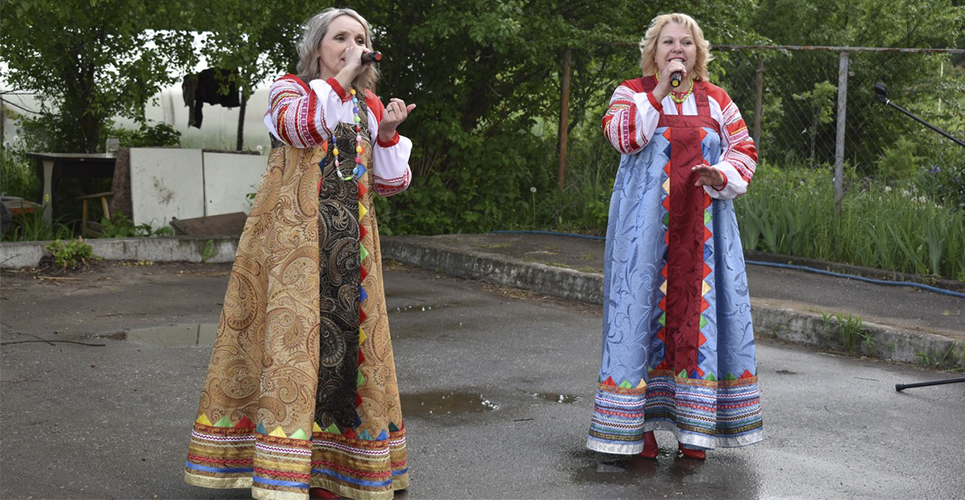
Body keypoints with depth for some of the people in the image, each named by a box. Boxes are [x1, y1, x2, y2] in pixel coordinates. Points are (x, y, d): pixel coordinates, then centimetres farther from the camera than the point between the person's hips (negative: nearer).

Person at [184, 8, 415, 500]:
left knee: (345, 334, 4)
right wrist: (340, 79, -14)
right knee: (292, 326, -11)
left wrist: (388, 132, 0)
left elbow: (390, 183, 15)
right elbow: (304, 127, -20)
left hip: (350, 244, 5)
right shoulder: (289, 88, 5)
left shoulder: (370, 108, 17)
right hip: (294, 235, -5)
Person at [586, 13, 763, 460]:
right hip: (645, 227, -2)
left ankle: (693, 426, 9)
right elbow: (623, 136, -12)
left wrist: (722, 174, -9)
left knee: (698, 308, 1)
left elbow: (745, 150, 11)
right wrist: (660, 90, -14)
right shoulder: (632, 93, 6)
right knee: (644, 305, -4)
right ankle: (638, 424, 3)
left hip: (701, 229, 2)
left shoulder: (715, 100, 13)